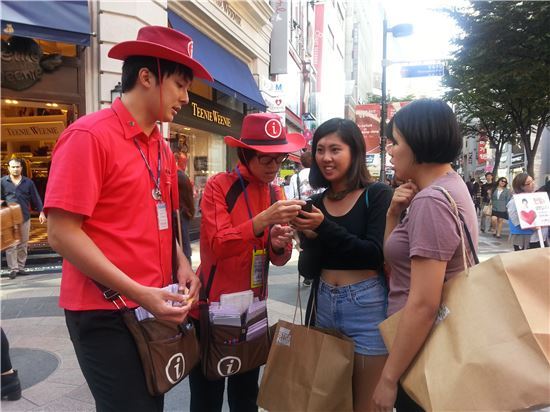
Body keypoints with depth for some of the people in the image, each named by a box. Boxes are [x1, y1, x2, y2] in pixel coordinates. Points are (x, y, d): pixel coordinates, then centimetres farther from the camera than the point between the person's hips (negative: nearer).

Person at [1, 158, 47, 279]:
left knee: (23, 245, 9)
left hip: (25, 218, 2)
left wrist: (41, 212, -1)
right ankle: (13, 269, 6)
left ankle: (21, 267, 18)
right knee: (11, 245, -1)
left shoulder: (28, 182, 5)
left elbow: (36, 198, 6)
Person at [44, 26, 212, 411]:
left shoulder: (162, 147, 8)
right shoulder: (89, 135, -15)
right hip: (106, 313, -7)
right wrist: (138, 293, -21)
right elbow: (62, 234, -18)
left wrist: (181, 264, 0)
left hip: (154, 307, 8)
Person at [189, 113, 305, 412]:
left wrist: (279, 243, -17)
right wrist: (263, 220, -32)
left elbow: (279, 259, 5)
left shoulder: (275, 192, 5)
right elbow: (216, 246, -22)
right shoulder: (219, 186, -12)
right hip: (212, 307, -5)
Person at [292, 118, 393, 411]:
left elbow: (376, 255, -17)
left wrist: (324, 228, -22)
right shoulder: (316, 202, 6)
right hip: (323, 304, 5)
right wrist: (309, 237, -14)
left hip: (367, 306, -5)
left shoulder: (378, 194, -7)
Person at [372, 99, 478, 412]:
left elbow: (424, 305, -28)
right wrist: (394, 215, -7)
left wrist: (389, 377, -21)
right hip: (438, 343, 9)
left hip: (422, 352, -9)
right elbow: (396, 264, 8)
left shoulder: (431, 201, -24)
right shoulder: (450, 185, 7)